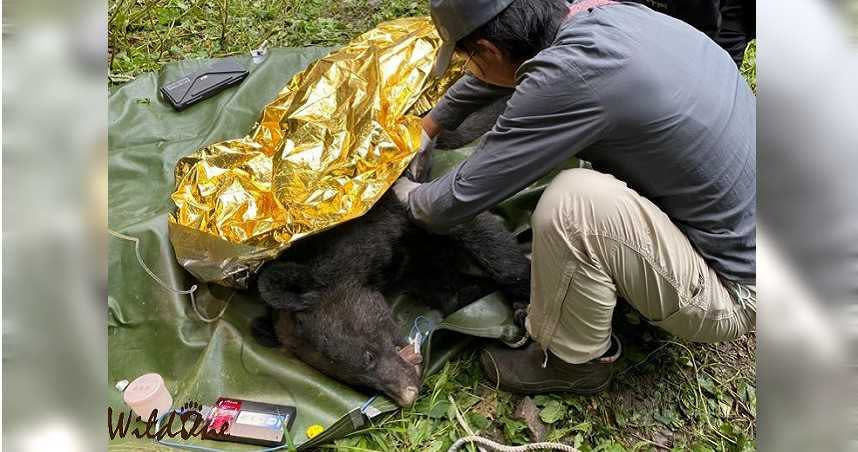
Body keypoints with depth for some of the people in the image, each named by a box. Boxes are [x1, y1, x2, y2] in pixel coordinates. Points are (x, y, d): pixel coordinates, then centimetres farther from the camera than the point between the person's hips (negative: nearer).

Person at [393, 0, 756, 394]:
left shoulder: (570, 76, -28)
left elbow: (459, 199, -18)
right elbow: (503, 68, 16)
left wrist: (411, 198, 4)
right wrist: (429, 128, 24)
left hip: (735, 290, -8)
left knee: (573, 203, -26)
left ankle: (574, 361, 2)